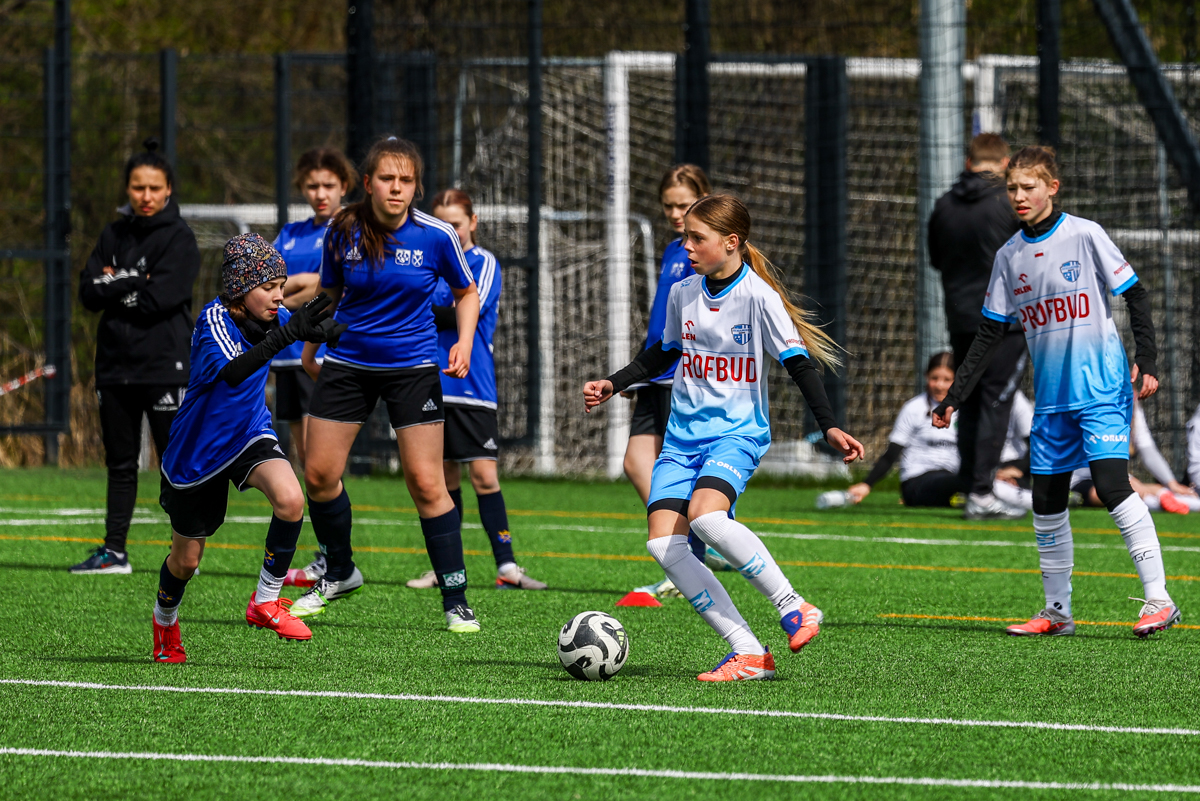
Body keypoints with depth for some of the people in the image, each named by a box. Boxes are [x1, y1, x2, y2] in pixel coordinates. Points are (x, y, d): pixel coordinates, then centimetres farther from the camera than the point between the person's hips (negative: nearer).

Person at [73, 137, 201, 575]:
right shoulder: (113, 236, 13)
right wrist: (134, 283, -12)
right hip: (115, 366, 6)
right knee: (120, 463, 11)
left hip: (164, 366, -6)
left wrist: (114, 287, -5)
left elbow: (161, 297, -16)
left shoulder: (179, 238, -4)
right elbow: (89, 292, 3)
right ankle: (114, 552, 16)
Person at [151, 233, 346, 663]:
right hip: (198, 450, -4)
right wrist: (287, 334, -57)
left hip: (250, 434, 4)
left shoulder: (268, 316, -8)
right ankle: (165, 621, 43)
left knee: (290, 500, -27)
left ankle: (266, 601, -9)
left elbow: (318, 331, 16)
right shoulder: (215, 319, -26)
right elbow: (231, 371, -47)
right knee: (186, 558, 11)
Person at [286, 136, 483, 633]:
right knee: (319, 474, 1)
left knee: (426, 482, -9)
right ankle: (338, 573, 27)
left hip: (412, 366, -2)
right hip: (348, 363, 2)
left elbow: (467, 293, 5)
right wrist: (309, 349, 18)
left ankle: (456, 601, -1)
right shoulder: (343, 232, -7)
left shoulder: (437, 236, -12)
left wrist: (464, 342, -9)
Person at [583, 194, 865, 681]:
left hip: (737, 431, -6)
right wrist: (613, 385, 22)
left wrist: (829, 427, -17)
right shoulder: (682, 294, 8)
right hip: (682, 435, 6)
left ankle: (793, 608, -17)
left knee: (705, 514, -33)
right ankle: (748, 654, -12)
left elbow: (798, 363, -9)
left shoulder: (758, 295, -9)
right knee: (663, 542, -13)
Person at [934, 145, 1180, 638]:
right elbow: (989, 334, 14)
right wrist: (954, 398, 9)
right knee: (1047, 501, 5)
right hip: (1052, 397, 6)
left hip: (1102, 388, -6)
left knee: (1111, 483, -19)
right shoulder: (1009, 256, 9)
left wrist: (1147, 362, -13)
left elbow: (1135, 296, -3)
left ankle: (1158, 598, -17)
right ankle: (1058, 611, 16)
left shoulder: (1084, 236, -6)